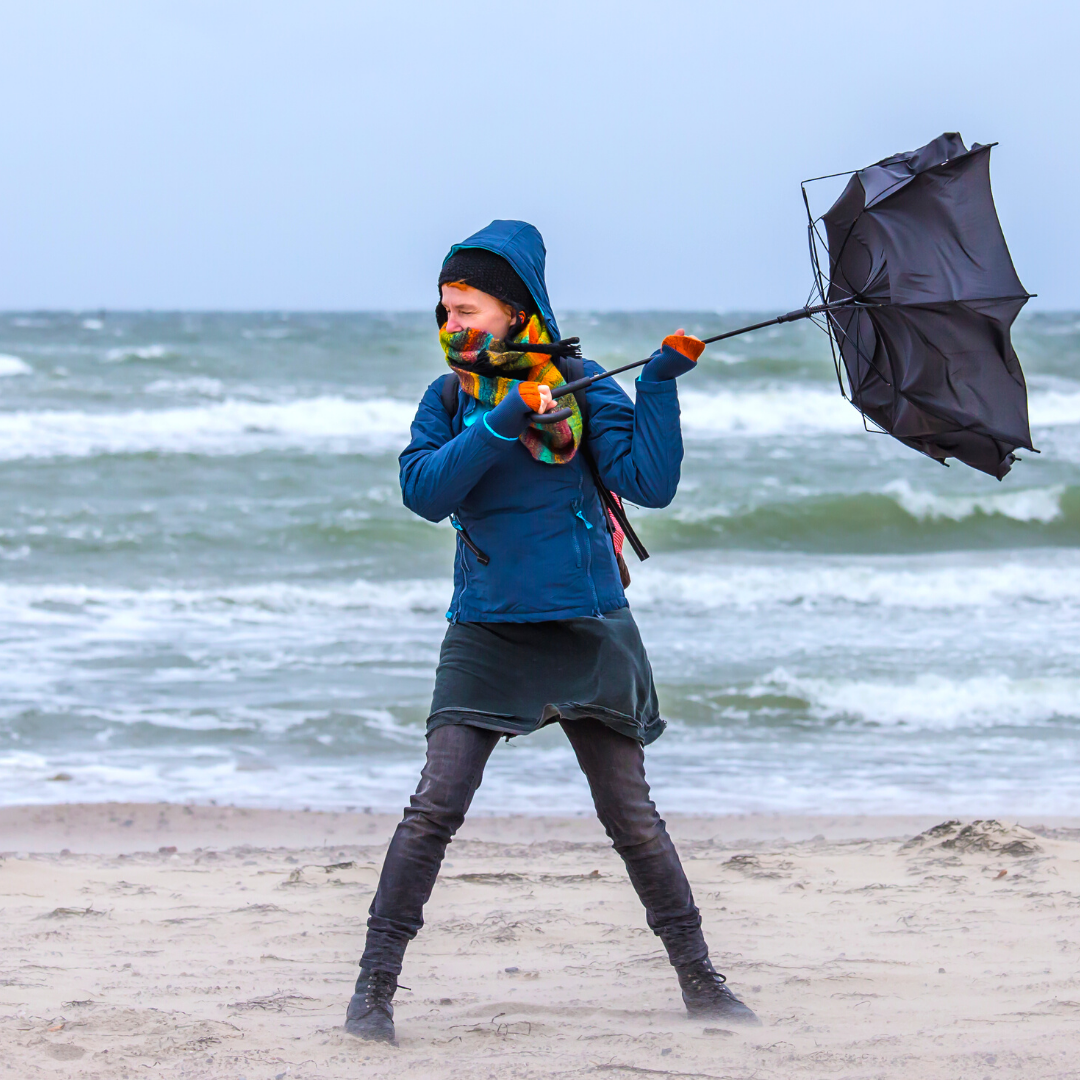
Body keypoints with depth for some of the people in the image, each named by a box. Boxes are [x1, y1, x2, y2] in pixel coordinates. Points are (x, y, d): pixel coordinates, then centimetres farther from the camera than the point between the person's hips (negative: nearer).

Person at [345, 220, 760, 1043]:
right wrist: (500, 425, -21)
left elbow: (650, 483, -8)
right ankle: (375, 987, -6)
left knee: (633, 817, 3)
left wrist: (662, 385, -15)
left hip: (587, 628, -1)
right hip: (488, 628, 1)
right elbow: (423, 491, -11)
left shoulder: (583, 387, 0)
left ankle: (700, 981, 17)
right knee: (435, 808, -11)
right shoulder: (450, 399, 5)